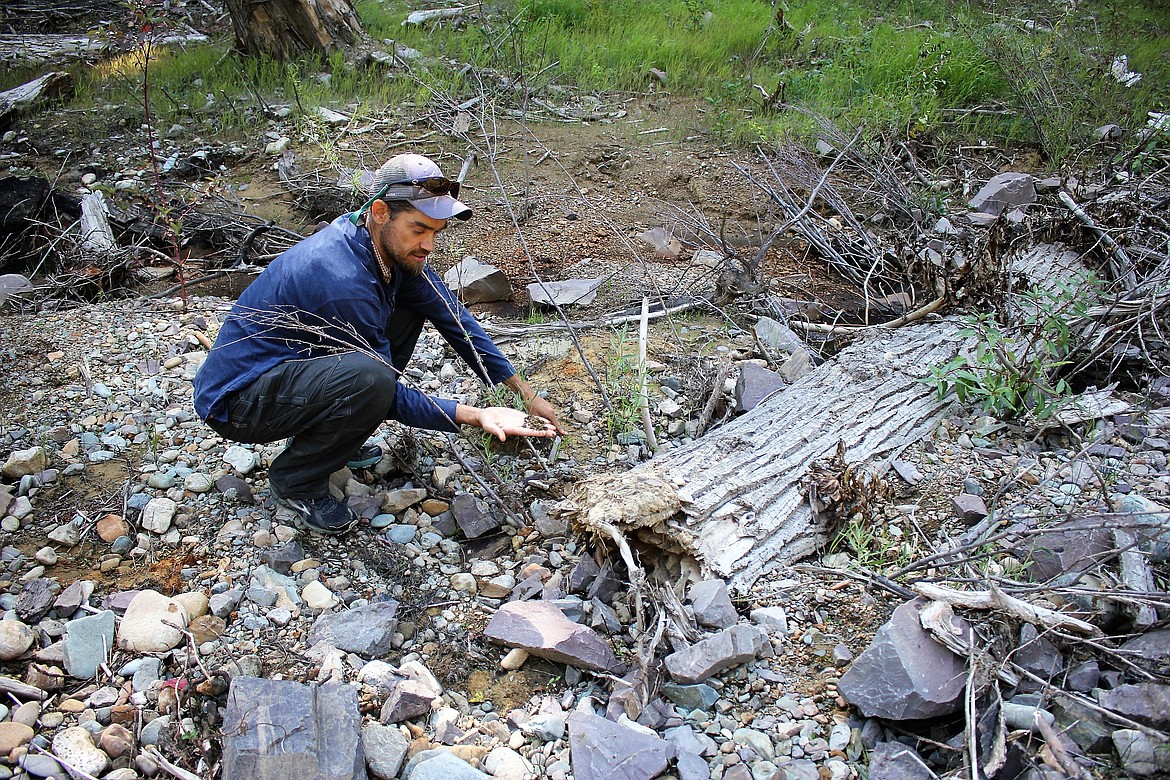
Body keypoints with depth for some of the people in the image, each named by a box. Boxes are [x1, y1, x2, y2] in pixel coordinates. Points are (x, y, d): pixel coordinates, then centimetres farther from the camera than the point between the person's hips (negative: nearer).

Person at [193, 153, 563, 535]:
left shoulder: (394, 242, -5)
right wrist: (475, 416, -30)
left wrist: (524, 390, 1)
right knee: (370, 379, -36)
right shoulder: (342, 278, -31)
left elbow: (451, 314, 3)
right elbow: (391, 397, -22)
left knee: (409, 307, 4)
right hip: (235, 399, -9)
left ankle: (333, 435, 10)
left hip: (299, 362, 9)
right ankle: (295, 481, -6)